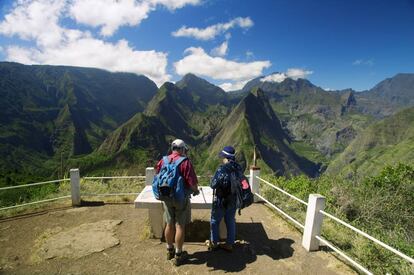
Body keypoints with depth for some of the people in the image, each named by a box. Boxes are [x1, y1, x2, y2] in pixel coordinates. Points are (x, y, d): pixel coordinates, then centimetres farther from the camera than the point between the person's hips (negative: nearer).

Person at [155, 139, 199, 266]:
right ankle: (178, 255, 21)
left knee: (169, 224, 18)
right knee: (180, 226, 8)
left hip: (167, 197, 5)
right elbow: (192, 182, -18)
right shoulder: (185, 162, -15)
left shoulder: (163, 161, 0)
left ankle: (169, 250, 36)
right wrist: (196, 190, 3)